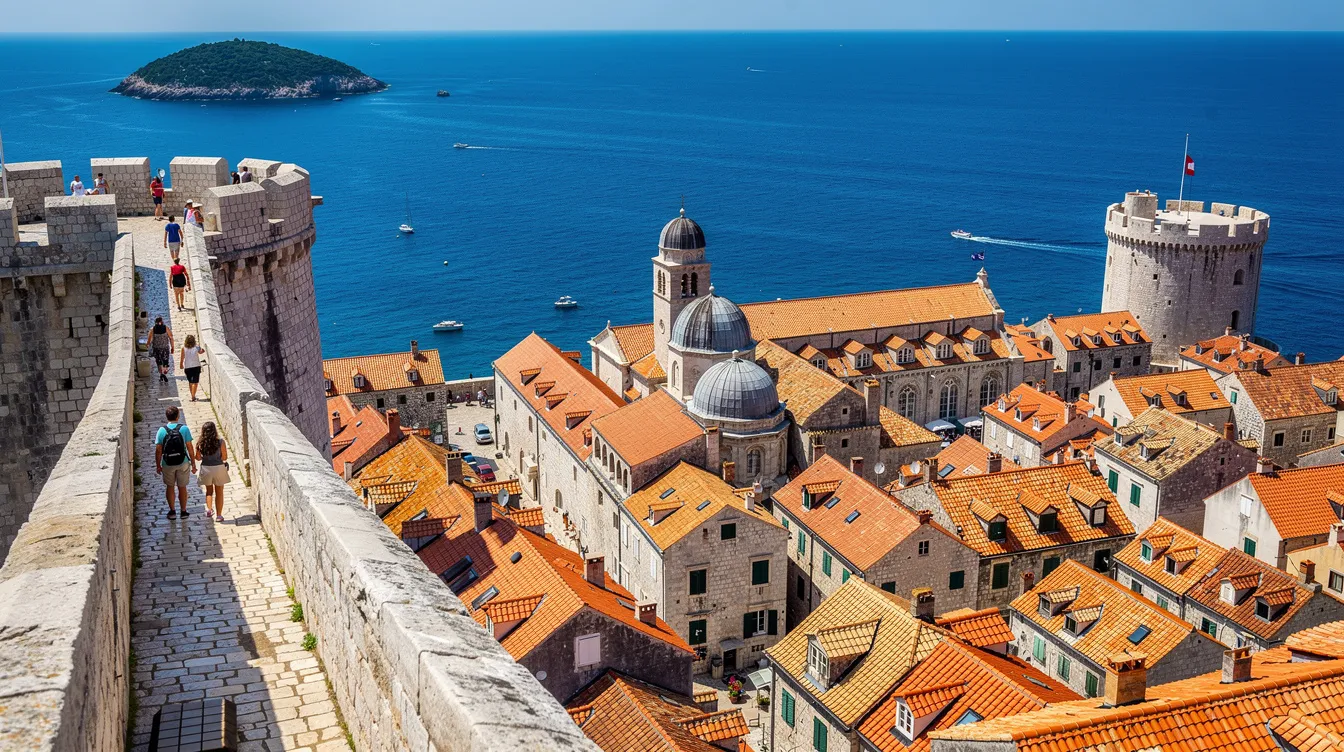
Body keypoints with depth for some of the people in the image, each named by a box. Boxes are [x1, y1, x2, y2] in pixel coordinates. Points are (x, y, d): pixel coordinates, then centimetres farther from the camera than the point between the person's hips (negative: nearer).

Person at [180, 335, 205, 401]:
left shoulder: (184, 348, -9)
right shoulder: (196, 347, -9)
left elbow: (182, 358, -5)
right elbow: (202, 351, 10)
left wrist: (181, 365, 7)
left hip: (187, 367, 1)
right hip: (196, 366, -1)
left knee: (190, 382, 17)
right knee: (195, 382, 2)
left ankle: (192, 396, 23)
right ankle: (193, 396, -9)